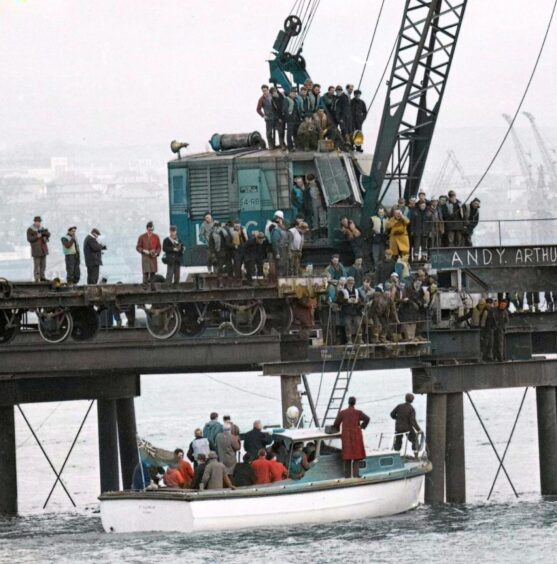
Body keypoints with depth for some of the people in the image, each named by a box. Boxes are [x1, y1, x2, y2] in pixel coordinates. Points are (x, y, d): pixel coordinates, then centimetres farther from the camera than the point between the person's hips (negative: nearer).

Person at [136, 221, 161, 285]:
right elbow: (138, 247, 3)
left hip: (153, 258, 2)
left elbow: (159, 247, 11)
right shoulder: (142, 237, 1)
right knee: (146, 273, -10)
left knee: (153, 273, 1)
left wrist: (156, 253, -8)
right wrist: (144, 251, -14)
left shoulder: (156, 237, 7)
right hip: (145, 257, -2)